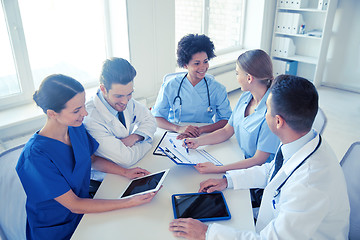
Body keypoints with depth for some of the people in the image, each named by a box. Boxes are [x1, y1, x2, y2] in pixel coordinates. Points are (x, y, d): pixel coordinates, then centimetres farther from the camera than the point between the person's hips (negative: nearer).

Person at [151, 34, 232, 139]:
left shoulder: (218, 89, -1)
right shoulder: (169, 86, -2)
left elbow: (226, 120, -4)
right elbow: (156, 117, -3)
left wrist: (201, 129, -21)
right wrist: (179, 128, -22)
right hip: (175, 136, 0)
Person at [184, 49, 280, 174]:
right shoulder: (245, 97, 0)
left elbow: (258, 160, -22)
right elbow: (226, 131, 8)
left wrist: (217, 169, -27)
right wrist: (198, 141, -5)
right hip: (241, 160, 6)